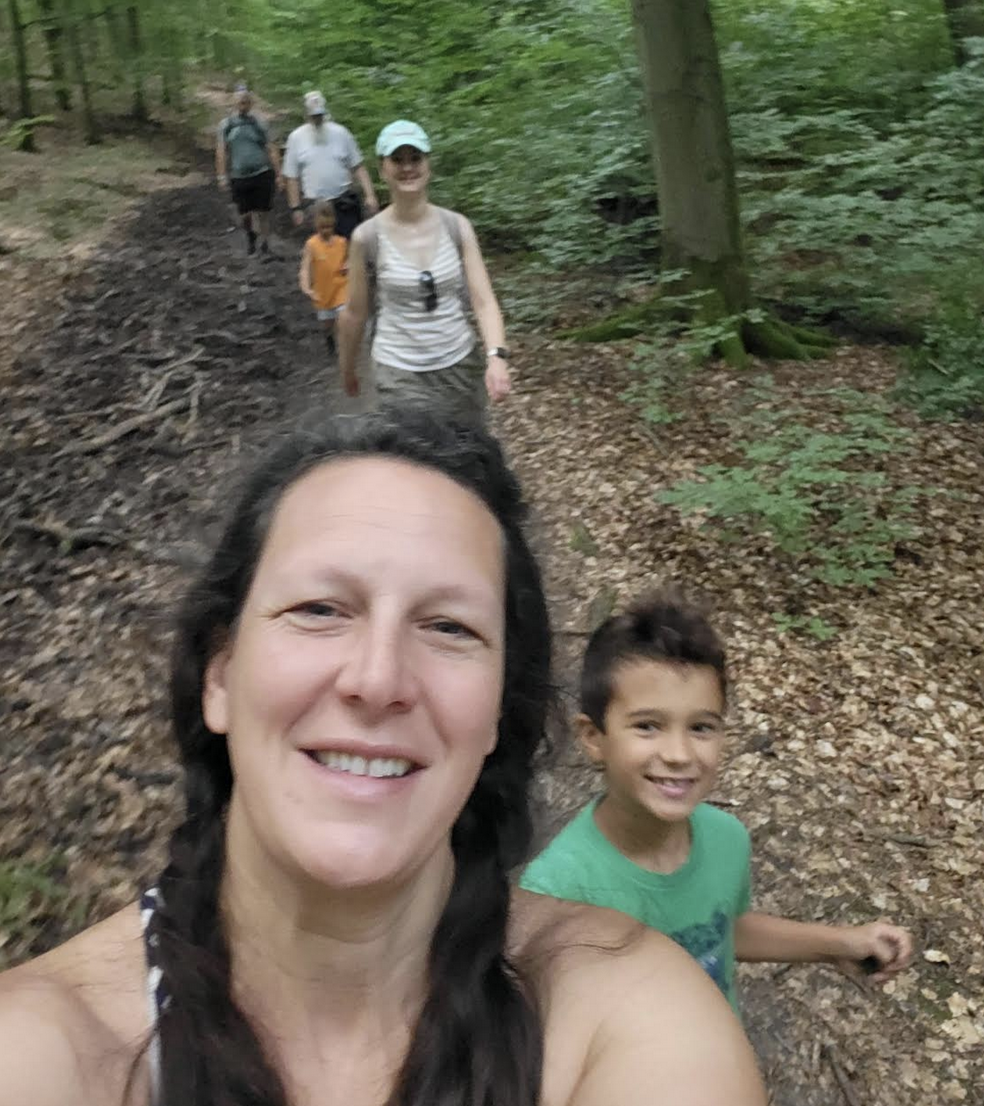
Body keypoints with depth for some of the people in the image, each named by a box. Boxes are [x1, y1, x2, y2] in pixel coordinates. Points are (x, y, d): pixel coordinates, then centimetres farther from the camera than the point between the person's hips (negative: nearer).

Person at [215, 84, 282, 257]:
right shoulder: (226, 124, 5)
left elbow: (271, 150, 4)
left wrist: (278, 175, -2)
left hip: (262, 174, -1)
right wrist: (222, 176, -4)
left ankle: (265, 243, 14)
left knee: (263, 212, -1)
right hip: (239, 177, 1)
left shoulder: (259, 123, 4)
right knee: (245, 214, 6)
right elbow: (221, 151, 4)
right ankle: (250, 234, 36)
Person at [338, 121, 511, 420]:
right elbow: (356, 314, 1)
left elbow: (484, 301, -9)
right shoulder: (368, 238, -9)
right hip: (401, 373, -2)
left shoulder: (457, 227, -4)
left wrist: (496, 357, -25)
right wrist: (347, 370, 11)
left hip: (462, 366, 3)